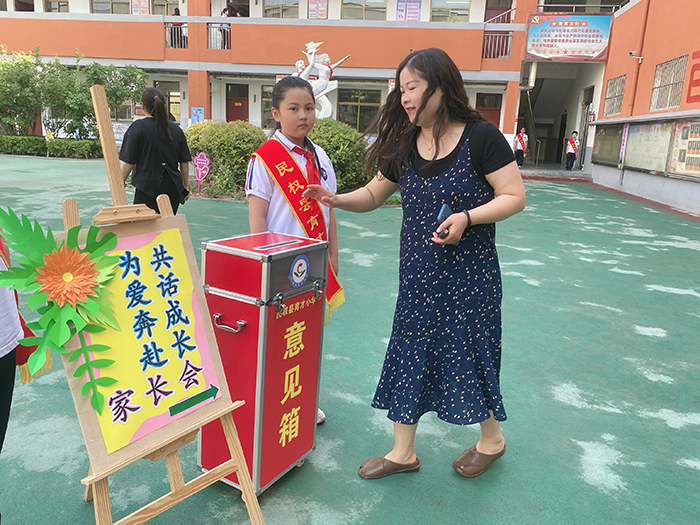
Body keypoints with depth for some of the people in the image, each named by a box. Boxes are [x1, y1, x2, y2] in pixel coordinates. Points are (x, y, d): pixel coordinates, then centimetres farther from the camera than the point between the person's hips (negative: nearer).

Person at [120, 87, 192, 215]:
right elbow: (184, 162, 10)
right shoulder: (176, 129, 7)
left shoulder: (137, 128, -7)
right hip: (173, 189, 5)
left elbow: (128, 162, -8)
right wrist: (185, 185, 22)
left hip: (147, 188, -4)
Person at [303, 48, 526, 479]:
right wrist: (337, 200, -5)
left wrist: (467, 218, -25)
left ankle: (491, 438, 35)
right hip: (418, 270, 6)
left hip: (468, 270, -5)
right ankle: (403, 452, 26)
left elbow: (514, 197, -10)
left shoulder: (480, 137, -11)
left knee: (469, 350, 6)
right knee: (409, 351, 9)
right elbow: (375, 193, 13)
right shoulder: (405, 146, 5)